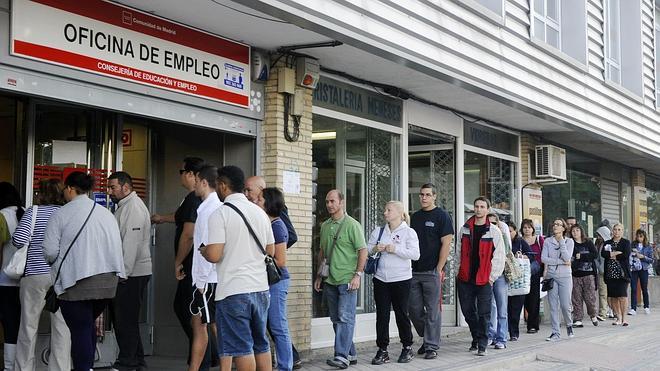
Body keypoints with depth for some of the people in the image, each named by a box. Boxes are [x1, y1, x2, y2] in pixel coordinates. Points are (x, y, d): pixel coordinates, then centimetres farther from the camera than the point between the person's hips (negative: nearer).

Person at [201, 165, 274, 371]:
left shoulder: (220, 214, -10)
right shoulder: (260, 212, 9)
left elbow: (214, 255, -17)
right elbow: (270, 251, 15)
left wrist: (202, 250, 4)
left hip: (233, 291, -6)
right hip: (260, 288, 6)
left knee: (242, 348, -2)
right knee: (261, 345, 16)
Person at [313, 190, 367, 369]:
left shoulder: (352, 225, -7)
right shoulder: (324, 226, 13)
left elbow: (363, 251, -9)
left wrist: (358, 274, -15)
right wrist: (319, 275, 17)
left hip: (347, 280, -7)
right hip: (329, 280, 7)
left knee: (345, 318, -11)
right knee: (336, 319, 10)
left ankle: (342, 356, -14)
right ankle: (351, 354, 20)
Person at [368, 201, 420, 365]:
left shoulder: (408, 232, -2)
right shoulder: (378, 231, 12)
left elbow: (415, 254, -12)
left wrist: (396, 249, -19)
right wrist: (375, 249, -9)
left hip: (401, 279, -4)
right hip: (380, 279, 4)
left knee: (401, 314, 5)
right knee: (382, 315, 3)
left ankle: (407, 348, 20)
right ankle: (382, 350, 8)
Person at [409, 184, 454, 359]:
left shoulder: (442, 216, -3)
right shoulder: (414, 217, 14)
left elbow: (446, 244, -8)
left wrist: (439, 269, -13)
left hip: (432, 271, -6)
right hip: (414, 271, 6)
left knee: (432, 310, -1)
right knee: (414, 308, 7)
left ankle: (431, 346, 6)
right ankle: (427, 338, 25)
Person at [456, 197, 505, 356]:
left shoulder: (494, 231, -2)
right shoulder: (465, 229, 8)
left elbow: (499, 256, -2)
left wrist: (492, 276, -5)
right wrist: (459, 270, 8)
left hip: (484, 279, -3)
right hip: (465, 279, 3)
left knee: (483, 314, -4)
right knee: (468, 311, 9)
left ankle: (482, 345, 4)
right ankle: (476, 339, 26)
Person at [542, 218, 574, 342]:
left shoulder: (569, 241, 3)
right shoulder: (548, 241, 5)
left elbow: (567, 257, -12)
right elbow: (543, 258, -6)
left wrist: (561, 241, -10)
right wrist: (561, 262, -10)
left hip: (565, 276, -1)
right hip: (551, 275, 1)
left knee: (565, 305, -4)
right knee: (553, 306, 0)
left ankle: (569, 324, 25)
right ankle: (555, 332, 7)